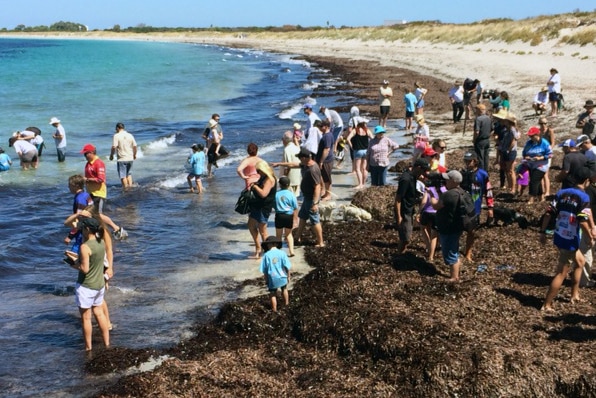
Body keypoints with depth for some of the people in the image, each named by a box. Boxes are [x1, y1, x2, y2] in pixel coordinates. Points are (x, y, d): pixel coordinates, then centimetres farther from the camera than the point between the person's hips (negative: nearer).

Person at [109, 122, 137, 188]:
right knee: (128, 173, 22)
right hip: (130, 158, 5)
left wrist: (111, 155, 0)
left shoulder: (116, 135, -9)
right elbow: (135, 146, 5)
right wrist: (134, 155, 20)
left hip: (121, 159, -5)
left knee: (123, 176, 3)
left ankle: (126, 189, 4)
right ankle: (130, 186, 16)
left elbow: (114, 147, -15)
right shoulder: (130, 135, 4)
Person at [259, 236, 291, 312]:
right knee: (284, 289, 27)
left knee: (273, 294, 12)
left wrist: (266, 280, 6)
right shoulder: (282, 253, -8)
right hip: (282, 277, 2)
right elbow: (287, 266, -5)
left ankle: (274, 308, 16)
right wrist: (288, 276, 8)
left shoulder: (266, 255, -10)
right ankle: (286, 303, 43)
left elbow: (264, 270, -5)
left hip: (272, 278, -2)